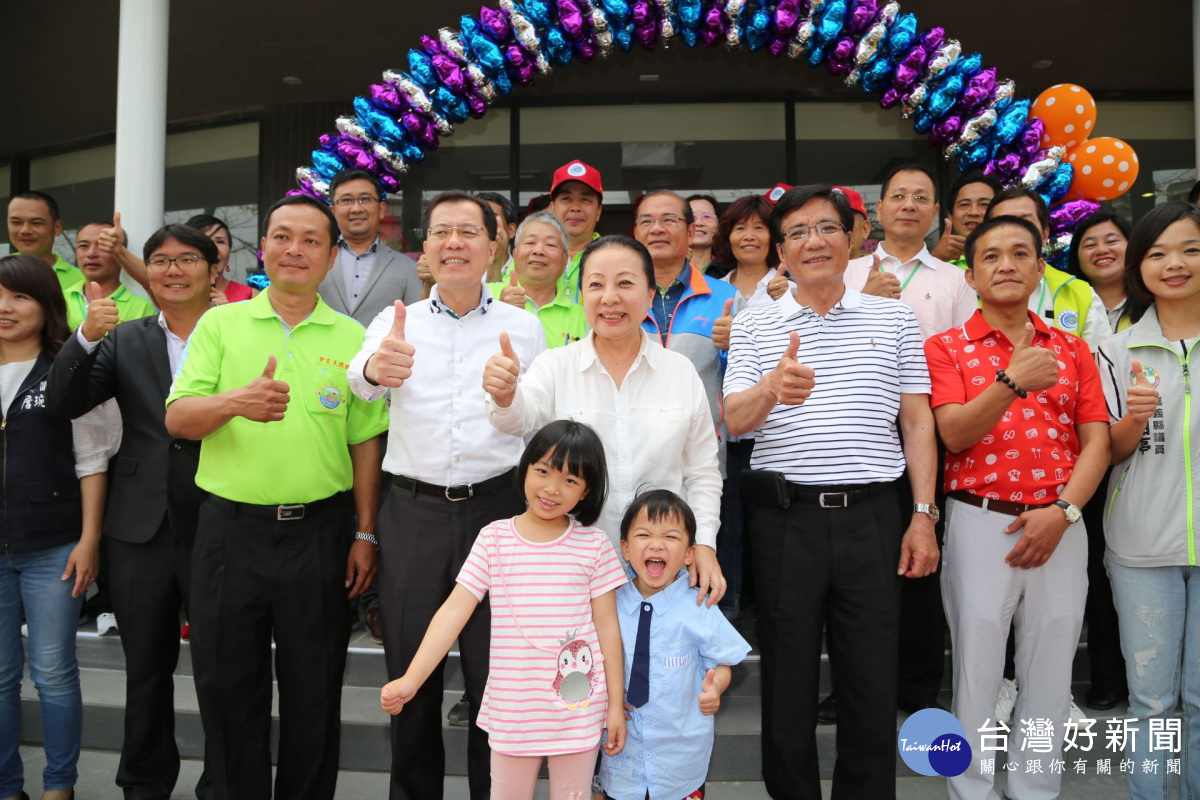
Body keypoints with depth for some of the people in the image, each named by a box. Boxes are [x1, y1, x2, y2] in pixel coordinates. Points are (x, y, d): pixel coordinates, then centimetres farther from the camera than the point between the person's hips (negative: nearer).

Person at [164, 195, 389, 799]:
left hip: (319, 533, 0)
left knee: (314, 692, 10)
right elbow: (177, 418, -4)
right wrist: (236, 401, -25)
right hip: (230, 528, 1)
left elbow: (365, 443, 5)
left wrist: (365, 533, 1)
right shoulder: (219, 324, 5)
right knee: (227, 686, 11)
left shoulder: (351, 338, 5)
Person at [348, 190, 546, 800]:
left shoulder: (523, 327, 5)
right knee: (410, 673, 11)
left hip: (496, 506, 0)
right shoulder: (396, 323, 5)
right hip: (412, 511, 1)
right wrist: (375, 367, -39)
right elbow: (359, 378, -17)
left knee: (495, 675, 7)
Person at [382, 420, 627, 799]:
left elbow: (607, 626, 1)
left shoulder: (594, 545, -3)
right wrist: (410, 680, -16)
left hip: (578, 706, -1)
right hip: (511, 707, 1)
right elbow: (454, 610, -8)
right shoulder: (494, 538, -3)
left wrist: (616, 704, 2)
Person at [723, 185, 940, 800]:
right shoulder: (754, 325, 5)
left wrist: (923, 514, 1)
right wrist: (773, 387, -30)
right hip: (785, 516, 0)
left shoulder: (893, 318, 8)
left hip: (872, 515, 1)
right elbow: (735, 420, -7)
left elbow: (917, 421, 8)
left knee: (872, 679, 9)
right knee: (787, 674, 10)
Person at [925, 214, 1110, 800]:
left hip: (1061, 525, 3)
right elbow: (953, 433, -11)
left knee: (1051, 674, 10)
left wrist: (1062, 511, -9)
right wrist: (1012, 381, -25)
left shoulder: (1072, 349, 11)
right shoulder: (947, 348, 2)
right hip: (982, 524, -3)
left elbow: (1097, 441, 4)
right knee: (977, 669, 5)